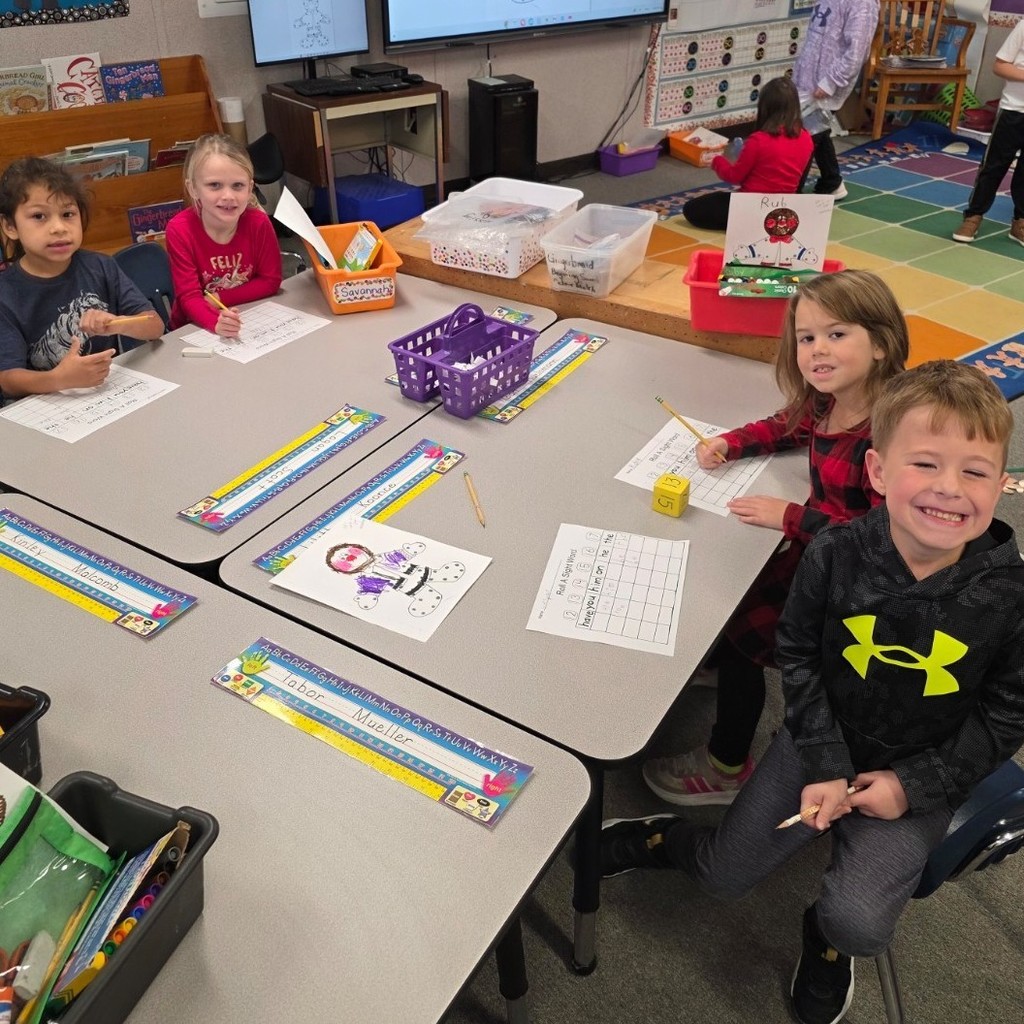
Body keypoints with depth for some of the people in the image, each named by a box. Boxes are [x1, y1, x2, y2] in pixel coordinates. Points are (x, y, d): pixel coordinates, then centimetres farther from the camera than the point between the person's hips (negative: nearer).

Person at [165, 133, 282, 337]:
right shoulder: (180, 229, -16)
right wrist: (217, 323, -37)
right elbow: (189, 296, -18)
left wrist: (220, 298, -16)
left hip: (250, 324, 2)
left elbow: (270, 281, -5)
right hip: (194, 328, -2)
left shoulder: (259, 222, -12)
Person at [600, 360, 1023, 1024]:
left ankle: (828, 940, 21)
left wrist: (913, 786, -14)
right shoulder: (836, 556, -20)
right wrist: (824, 765, -12)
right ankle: (664, 839, 39)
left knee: (859, 920, -16)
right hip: (821, 745, 1)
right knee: (725, 876, 6)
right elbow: (799, 657, -7)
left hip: (916, 776, 0)